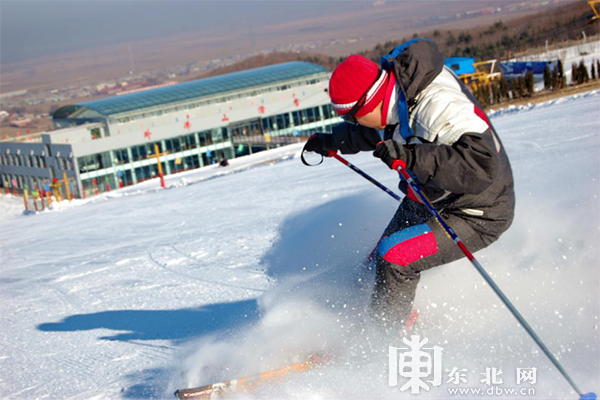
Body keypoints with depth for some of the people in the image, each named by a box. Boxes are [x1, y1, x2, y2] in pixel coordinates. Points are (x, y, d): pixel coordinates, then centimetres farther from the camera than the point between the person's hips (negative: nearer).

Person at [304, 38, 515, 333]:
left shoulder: (439, 107, -36)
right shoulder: (394, 93, -7)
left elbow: (481, 167, -45)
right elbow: (370, 132, 17)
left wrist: (411, 157, -48)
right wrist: (331, 141, 26)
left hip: (477, 215, -9)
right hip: (428, 203, 9)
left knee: (393, 258, -22)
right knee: (378, 264, 13)